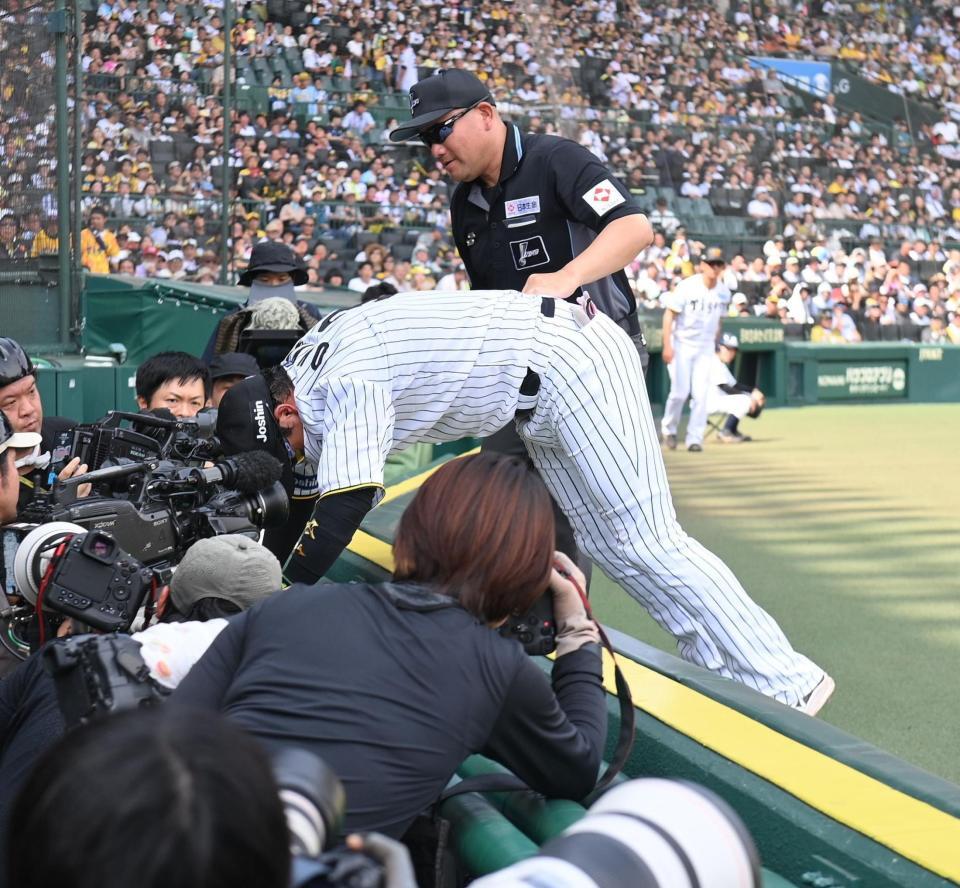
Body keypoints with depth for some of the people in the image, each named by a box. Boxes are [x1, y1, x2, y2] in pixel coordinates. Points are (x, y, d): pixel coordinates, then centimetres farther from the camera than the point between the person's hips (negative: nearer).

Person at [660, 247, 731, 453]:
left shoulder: (723, 292, 1)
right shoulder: (687, 287, -12)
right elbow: (669, 315, -11)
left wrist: (714, 345, 13)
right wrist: (667, 346, -17)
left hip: (705, 347, 3)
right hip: (681, 344, -3)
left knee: (700, 394, -4)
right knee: (680, 391, -8)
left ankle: (694, 439, 3)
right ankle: (668, 428, 17)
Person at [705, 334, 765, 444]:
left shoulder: (722, 365, 19)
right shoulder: (714, 363, -14)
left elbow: (734, 385, 20)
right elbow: (725, 388, -20)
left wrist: (753, 391, 4)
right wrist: (749, 397, -19)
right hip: (709, 403, -11)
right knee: (745, 401, -21)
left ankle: (732, 431, 8)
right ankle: (725, 432, -17)